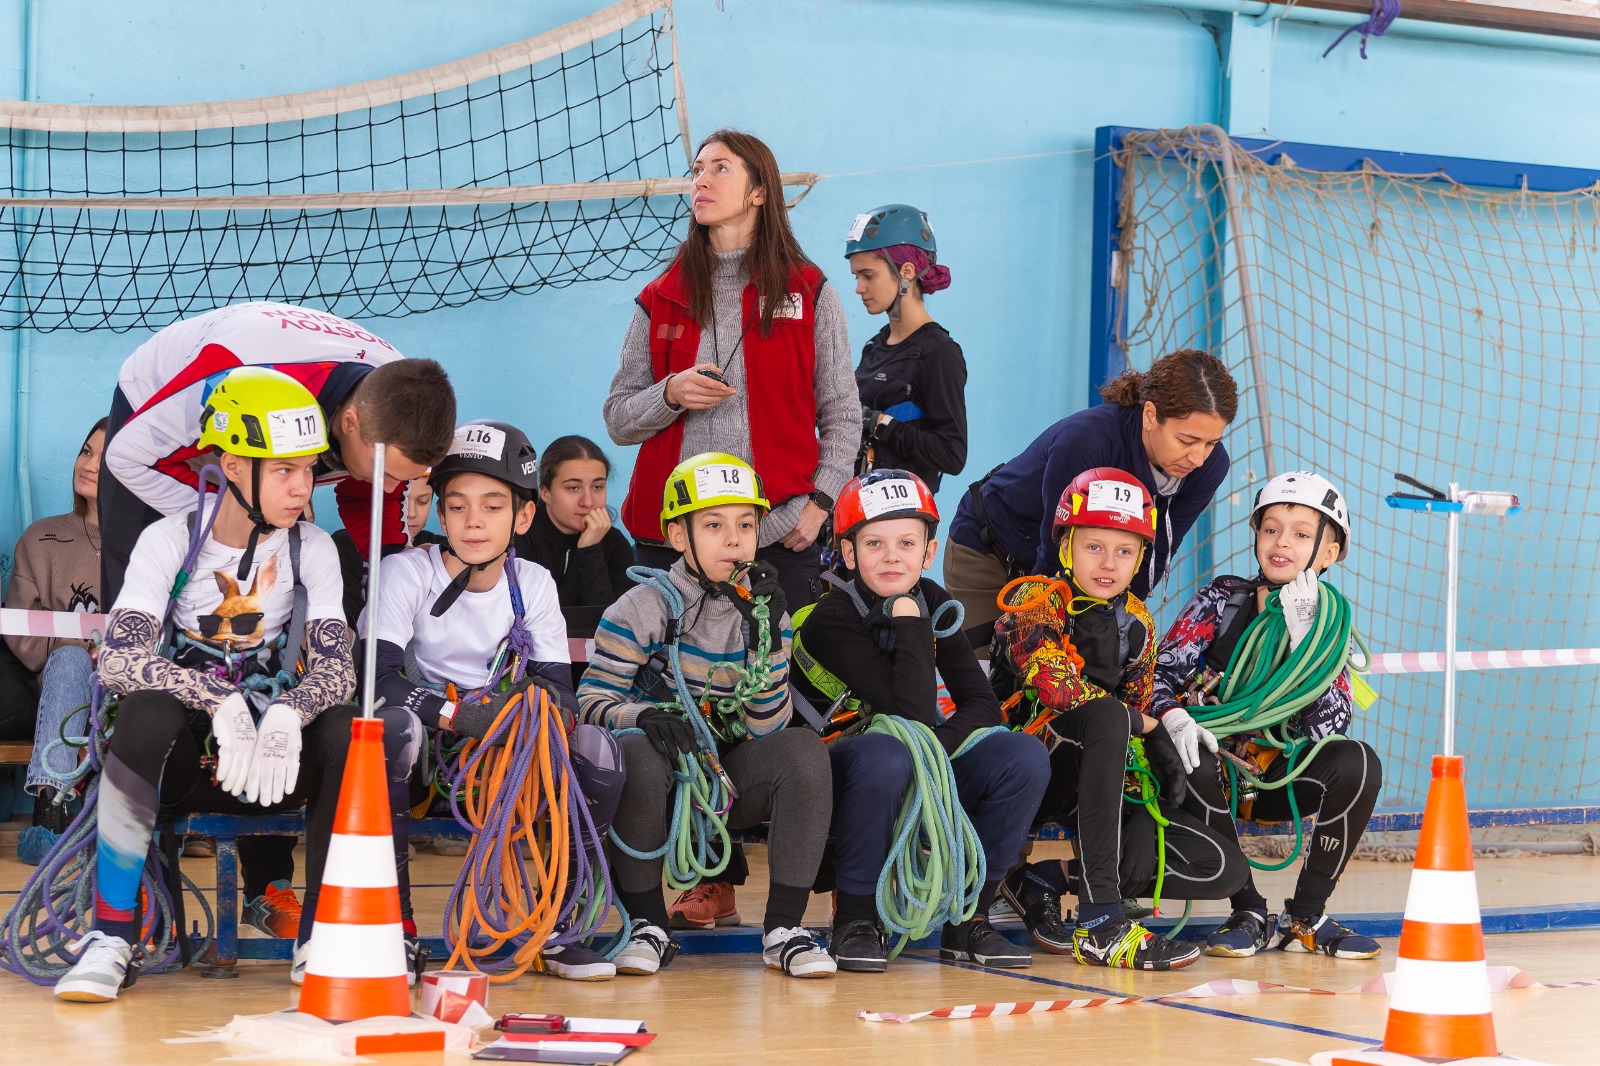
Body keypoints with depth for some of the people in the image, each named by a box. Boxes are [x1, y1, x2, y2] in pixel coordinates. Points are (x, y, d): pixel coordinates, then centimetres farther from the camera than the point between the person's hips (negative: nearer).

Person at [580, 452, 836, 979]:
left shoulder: (762, 611, 4)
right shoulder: (643, 610, -6)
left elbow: (767, 728, -4)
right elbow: (592, 701, -10)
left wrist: (767, 636, -16)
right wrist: (643, 718, -31)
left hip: (731, 778, 3)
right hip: (660, 774, -3)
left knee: (805, 751, -25)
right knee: (637, 751, -37)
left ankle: (784, 927, -20)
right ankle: (647, 925, -18)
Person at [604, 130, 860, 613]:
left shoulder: (809, 292, 7)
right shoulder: (661, 299, 12)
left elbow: (843, 416, 6)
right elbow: (618, 419, 10)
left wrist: (818, 502, -7)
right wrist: (670, 395, -10)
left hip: (780, 537, -2)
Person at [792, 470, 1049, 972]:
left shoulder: (932, 601, 2)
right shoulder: (833, 621, -17)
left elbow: (983, 703, -3)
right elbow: (915, 713, -26)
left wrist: (934, 746, -22)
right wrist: (909, 621, -24)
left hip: (926, 780, 5)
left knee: (1026, 756, -17)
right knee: (884, 757, -39)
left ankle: (967, 919, -8)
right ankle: (855, 923, -21)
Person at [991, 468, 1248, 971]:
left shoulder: (1136, 623, 12)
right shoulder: (1036, 602, -7)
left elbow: (1140, 713, 13)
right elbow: (1057, 688, -22)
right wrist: (1141, 723, -15)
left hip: (1105, 773, 6)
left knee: (1223, 868, -9)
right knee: (1106, 717, -39)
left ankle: (1050, 880, -4)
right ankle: (1099, 926, -42)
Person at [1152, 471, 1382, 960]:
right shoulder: (1223, 601, -5)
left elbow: (1328, 727, -14)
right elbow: (1161, 670, -12)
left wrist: (1304, 638, -23)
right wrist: (1174, 718, -34)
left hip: (1274, 784, 2)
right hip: (1208, 764, -2)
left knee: (1358, 763, -23)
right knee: (1190, 768, -35)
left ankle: (1306, 916, -10)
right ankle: (1250, 913, -18)